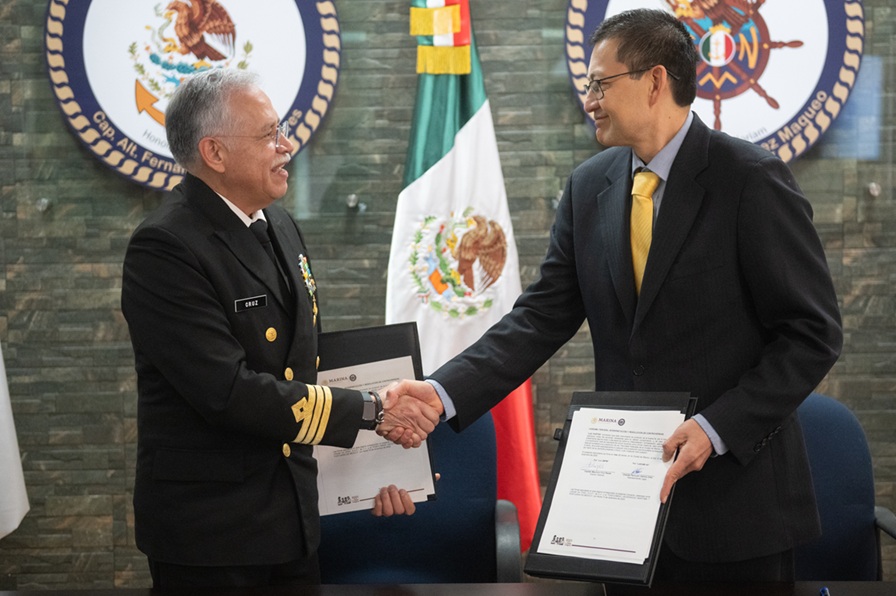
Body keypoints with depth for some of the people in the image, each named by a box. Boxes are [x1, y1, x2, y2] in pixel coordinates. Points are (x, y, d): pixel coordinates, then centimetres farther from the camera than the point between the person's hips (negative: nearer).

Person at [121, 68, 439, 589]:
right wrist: (372, 410, -20)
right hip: (208, 531, -7)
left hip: (292, 517, 8)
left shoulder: (281, 228, 10)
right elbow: (229, 392, -25)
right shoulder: (165, 248, -18)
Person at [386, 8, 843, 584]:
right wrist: (444, 393, -10)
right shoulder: (590, 186, 6)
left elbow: (813, 333, -10)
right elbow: (542, 317, 3)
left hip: (736, 493, -4)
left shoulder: (752, 179, -10)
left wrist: (716, 428, -18)